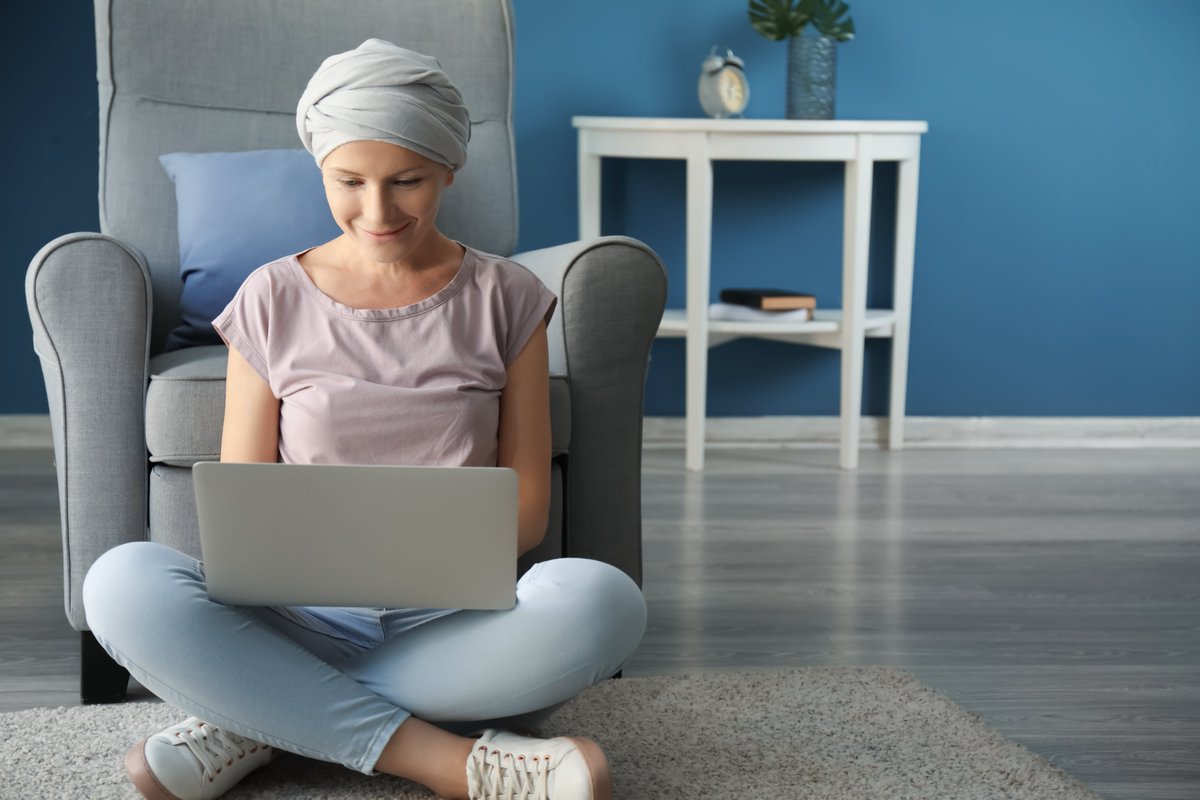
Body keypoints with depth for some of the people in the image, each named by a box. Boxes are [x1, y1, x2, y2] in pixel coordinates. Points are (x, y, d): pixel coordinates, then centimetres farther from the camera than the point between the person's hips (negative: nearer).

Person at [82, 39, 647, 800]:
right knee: (122, 581, -28)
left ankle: (269, 718, -21)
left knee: (601, 600, -32)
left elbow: (526, 508, 3)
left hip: (455, 620, 0)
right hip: (309, 618, 1)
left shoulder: (504, 298, 5)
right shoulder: (273, 301, 6)